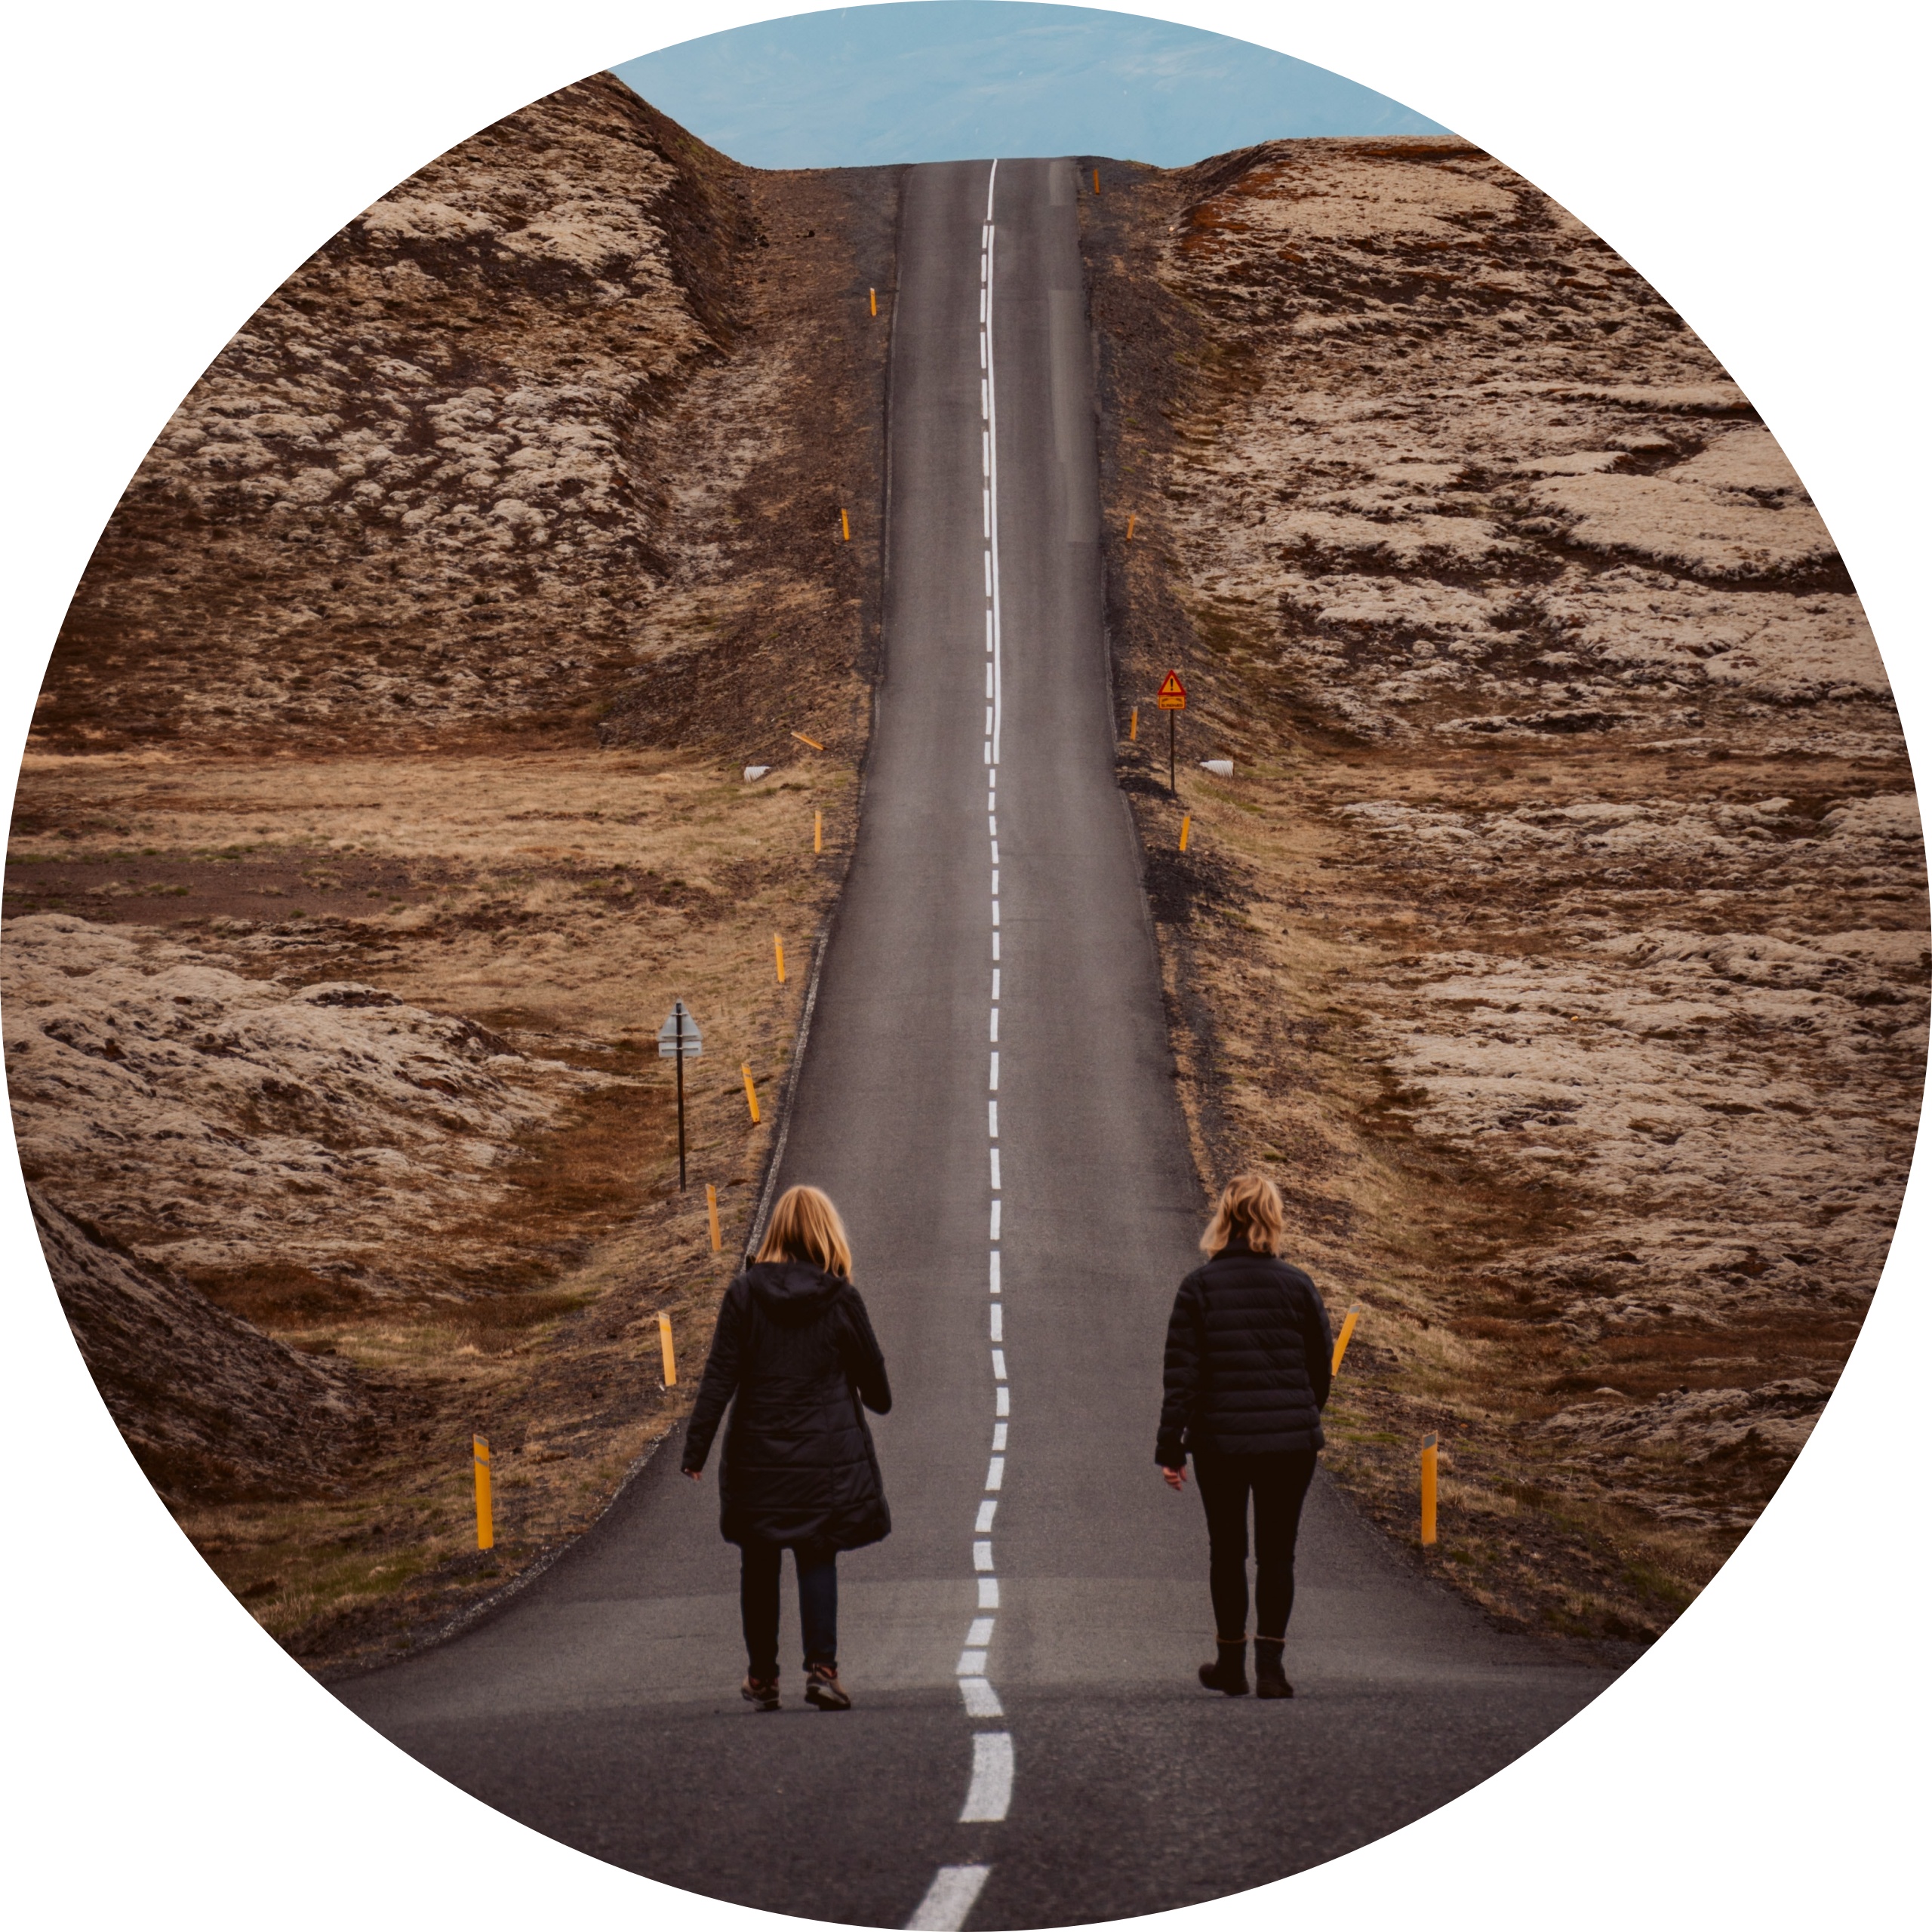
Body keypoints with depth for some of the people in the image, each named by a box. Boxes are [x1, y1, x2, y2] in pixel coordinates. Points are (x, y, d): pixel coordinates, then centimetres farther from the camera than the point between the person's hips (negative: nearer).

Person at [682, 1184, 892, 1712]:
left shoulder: (745, 1293, -4)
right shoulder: (840, 1300, -5)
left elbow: (719, 1377, -6)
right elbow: (873, 1379, 5)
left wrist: (695, 1448, -4)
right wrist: (880, 1402, 29)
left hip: (758, 1455, 1)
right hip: (827, 1457, -1)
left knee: (760, 1564, 12)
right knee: (818, 1559, 6)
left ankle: (762, 1677, 17)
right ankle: (821, 1666, -9)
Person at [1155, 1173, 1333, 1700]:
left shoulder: (1199, 1287, -5)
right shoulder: (1297, 1286, -2)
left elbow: (1181, 1374, -7)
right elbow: (1321, 1365, 6)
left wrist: (1169, 1447, -1)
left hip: (1219, 1440, 0)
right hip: (1290, 1440, 0)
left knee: (1226, 1551, 14)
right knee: (1277, 1553, 7)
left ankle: (1231, 1663, 22)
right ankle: (1270, 1664, -1)